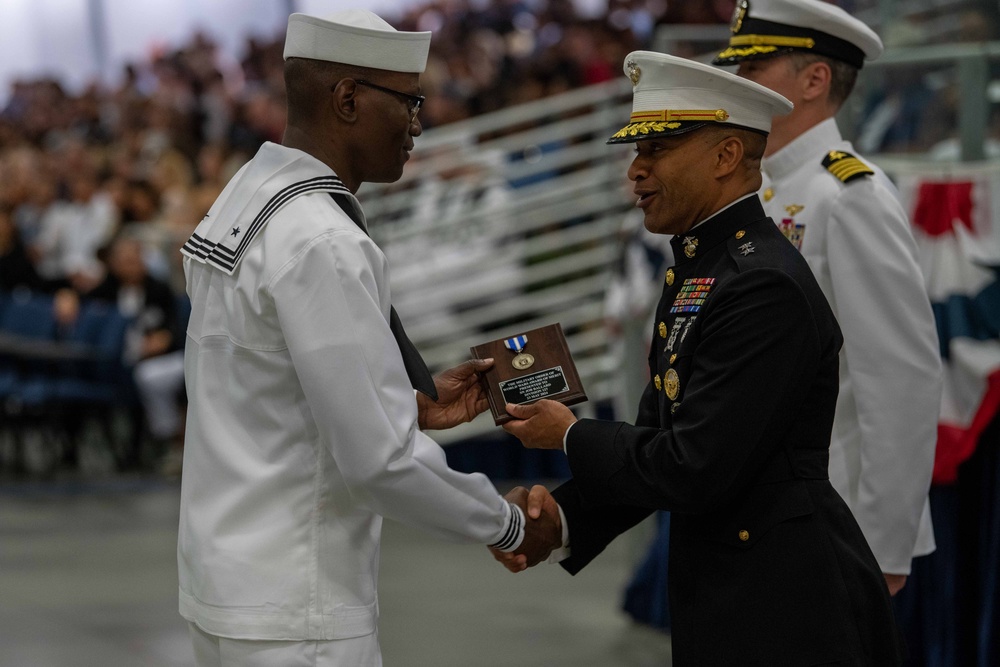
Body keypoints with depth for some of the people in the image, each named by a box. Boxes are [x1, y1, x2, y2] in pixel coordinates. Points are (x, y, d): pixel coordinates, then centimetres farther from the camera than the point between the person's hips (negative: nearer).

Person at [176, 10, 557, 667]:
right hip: (291, 612, -9)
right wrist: (511, 526, -9)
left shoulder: (242, 201, 7)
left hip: (231, 576, 9)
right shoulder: (321, 244, -21)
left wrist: (414, 404, 12)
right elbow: (380, 458, -22)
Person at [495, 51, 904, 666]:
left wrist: (573, 437, -8)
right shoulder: (695, 272, 11)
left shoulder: (767, 287, -20)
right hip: (721, 595, 9)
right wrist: (565, 519, -5)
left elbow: (695, 470, -23)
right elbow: (658, 441, 11)